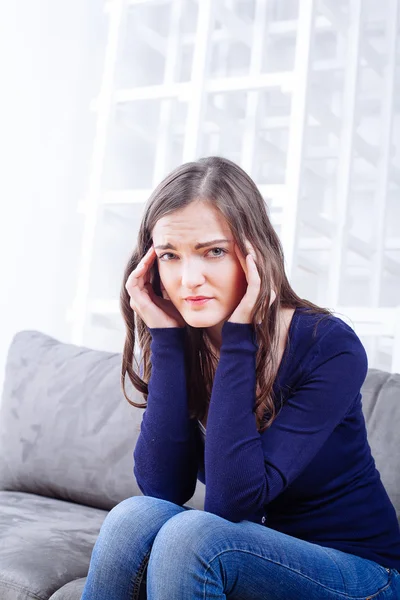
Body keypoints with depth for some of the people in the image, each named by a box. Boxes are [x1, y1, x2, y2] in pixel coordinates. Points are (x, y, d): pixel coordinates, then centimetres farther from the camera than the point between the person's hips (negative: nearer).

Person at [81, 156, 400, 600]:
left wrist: (238, 338, -27)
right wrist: (165, 338, -20)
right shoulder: (178, 345, -5)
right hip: (253, 550, 4)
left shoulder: (329, 347, -20)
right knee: (137, 515, -25)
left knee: (189, 535, -30)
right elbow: (162, 489, -18)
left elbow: (231, 501, -26)